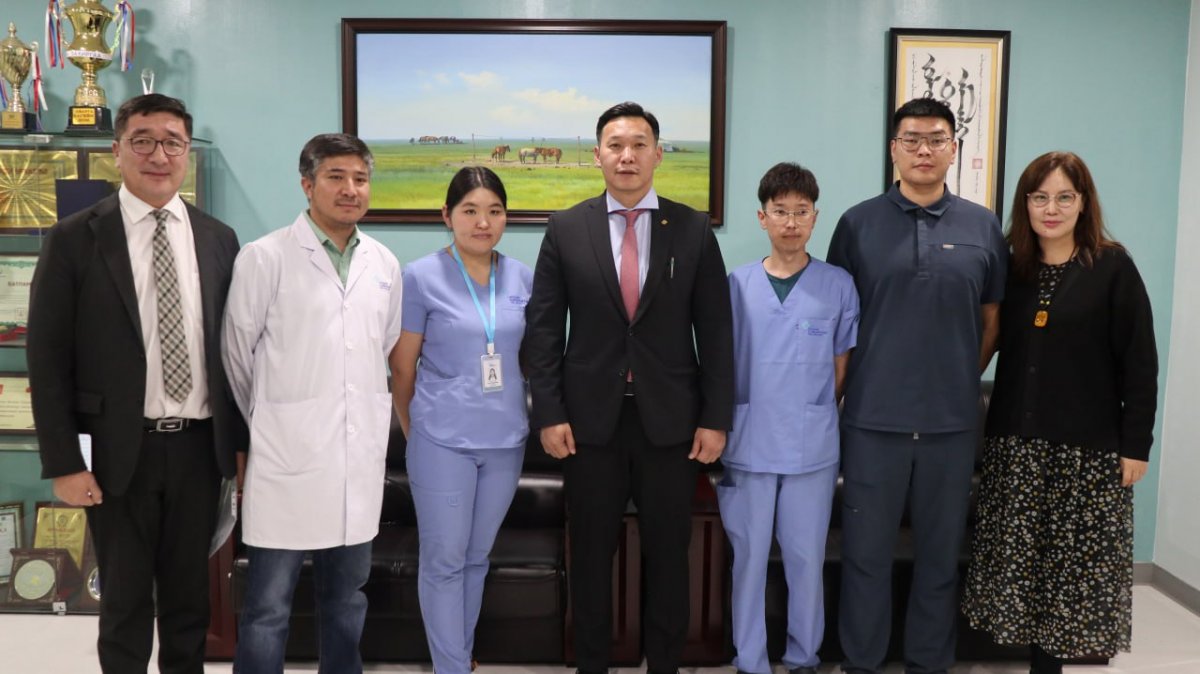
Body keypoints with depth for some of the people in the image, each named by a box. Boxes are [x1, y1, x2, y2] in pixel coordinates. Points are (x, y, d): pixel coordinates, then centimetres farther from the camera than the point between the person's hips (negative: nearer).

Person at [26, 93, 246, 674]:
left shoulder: (218, 239, 4)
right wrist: (63, 462, -10)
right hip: (121, 450, -2)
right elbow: (48, 358, -6)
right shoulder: (74, 239, -5)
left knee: (189, 595, 16)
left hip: (200, 445, 3)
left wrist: (244, 442, 5)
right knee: (125, 601, 12)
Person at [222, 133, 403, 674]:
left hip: (360, 459, 5)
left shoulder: (384, 264, 8)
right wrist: (268, 421, 10)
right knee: (268, 608, 2)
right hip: (288, 454, -4)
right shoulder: (265, 258, -6)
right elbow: (237, 353, 0)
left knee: (347, 599, 16)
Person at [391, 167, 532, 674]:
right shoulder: (420, 277, -6)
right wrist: (414, 431, 8)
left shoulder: (523, 278, 3)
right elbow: (402, 367, 1)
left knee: (477, 558, 16)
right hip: (443, 441, -3)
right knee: (444, 560, 4)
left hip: (506, 440, 4)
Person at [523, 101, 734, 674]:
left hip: (670, 417, 0)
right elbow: (543, 328, 1)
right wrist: (548, 413, -5)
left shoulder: (692, 230, 1)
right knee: (591, 552, 11)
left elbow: (715, 331, 1)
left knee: (668, 553, 10)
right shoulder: (565, 229, 1)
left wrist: (716, 418, -3)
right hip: (591, 417, 0)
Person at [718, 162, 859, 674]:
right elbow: (721, 364, 7)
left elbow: (842, 367, 6)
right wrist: (725, 426, 3)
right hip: (748, 446, 1)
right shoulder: (737, 285, 2)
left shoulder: (838, 285, 0)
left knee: (806, 557, 9)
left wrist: (814, 417, 3)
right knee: (748, 556, 8)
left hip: (813, 448, 0)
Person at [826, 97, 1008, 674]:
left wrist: (963, 378, 7)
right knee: (866, 551, 7)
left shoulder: (983, 227, 5)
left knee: (940, 553, 12)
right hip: (873, 417, -1)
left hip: (952, 421, 2)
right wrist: (850, 383, 4)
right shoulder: (858, 223, 1)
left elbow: (993, 319, 12)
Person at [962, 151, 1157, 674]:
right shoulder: (1012, 269, 7)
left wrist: (1135, 446, -8)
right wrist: (994, 427, 3)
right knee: (1023, 559, 7)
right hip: (1016, 444, 4)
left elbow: (1139, 364, -5)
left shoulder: (1113, 268, -4)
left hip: (1090, 448, -4)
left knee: (1080, 564, 2)